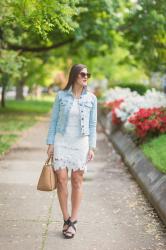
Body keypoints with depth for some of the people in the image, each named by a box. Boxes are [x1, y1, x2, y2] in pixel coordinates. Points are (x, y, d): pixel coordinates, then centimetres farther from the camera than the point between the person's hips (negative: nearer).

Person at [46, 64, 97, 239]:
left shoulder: (91, 98, 0)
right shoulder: (61, 95, -1)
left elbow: (92, 124, 3)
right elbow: (54, 120, 3)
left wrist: (92, 147, -1)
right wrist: (50, 144, -1)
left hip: (80, 143, 0)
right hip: (61, 142, 0)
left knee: (77, 181, 2)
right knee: (61, 180, -2)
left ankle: (73, 222, 11)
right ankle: (66, 219, 14)